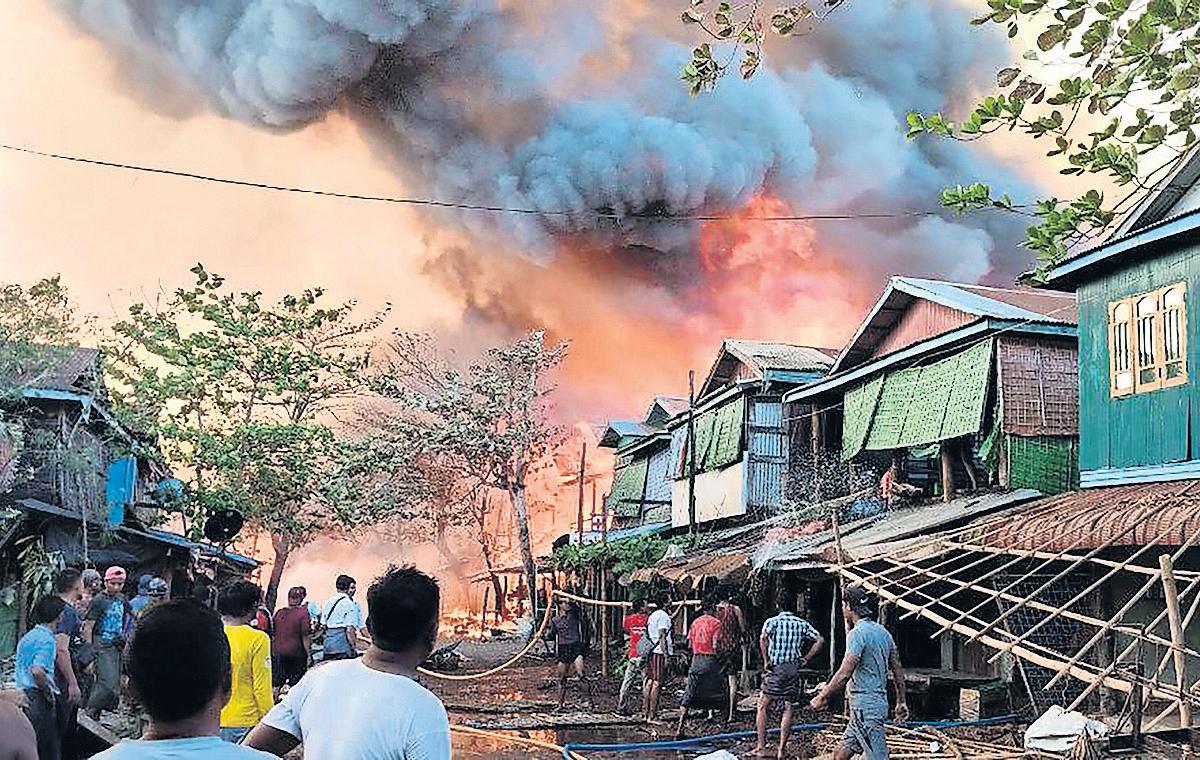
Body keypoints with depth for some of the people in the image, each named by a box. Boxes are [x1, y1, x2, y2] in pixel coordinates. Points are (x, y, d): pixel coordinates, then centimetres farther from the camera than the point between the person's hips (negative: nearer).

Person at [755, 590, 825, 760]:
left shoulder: (772, 622, -3)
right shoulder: (802, 623, 8)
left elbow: (763, 639, -21)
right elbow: (820, 640, 4)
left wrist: (766, 661, -11)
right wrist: (806, 659, 8)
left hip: (775, 668, -3)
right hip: (794, 669, 3)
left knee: (762, 707, 6)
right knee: (788, 709, 8)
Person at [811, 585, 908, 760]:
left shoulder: (858, 633, -15)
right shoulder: (882, 632, 13)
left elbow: (844, 674, -20)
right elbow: (898, 670, 17)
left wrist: (822, 697, -10)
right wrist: (901, 702, 23)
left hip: (865, 707, -10)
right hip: (878, 703, 10)